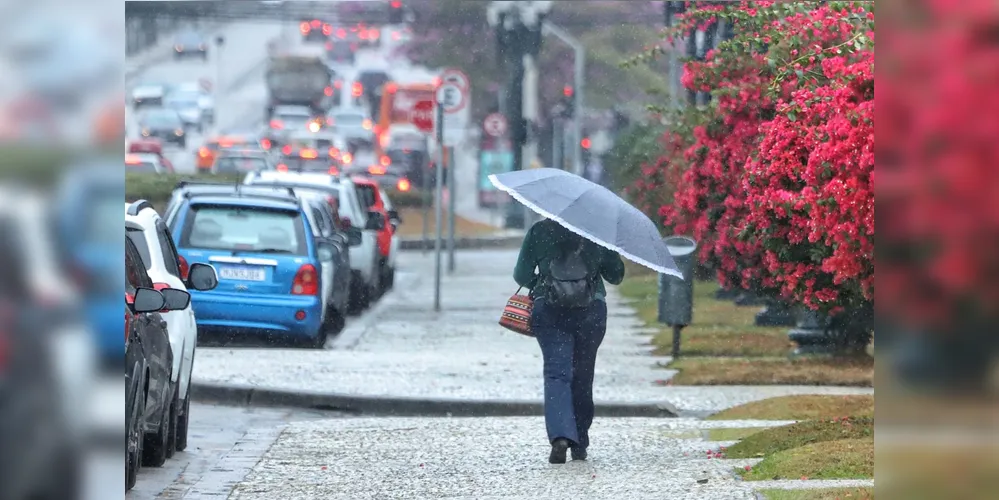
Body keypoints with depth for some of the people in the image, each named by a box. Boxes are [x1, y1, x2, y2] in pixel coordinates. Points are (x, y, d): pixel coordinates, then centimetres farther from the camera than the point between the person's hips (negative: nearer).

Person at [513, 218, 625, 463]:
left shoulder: (538, 231, 0)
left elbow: (522, 275, 3)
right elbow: (616, 275, 9)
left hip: (549, 312, -1)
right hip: (591, 312, 1)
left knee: (556, 372, -6)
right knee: (582, 376, 13)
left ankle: (560, 436, -29)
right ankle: (579, 444, 20)